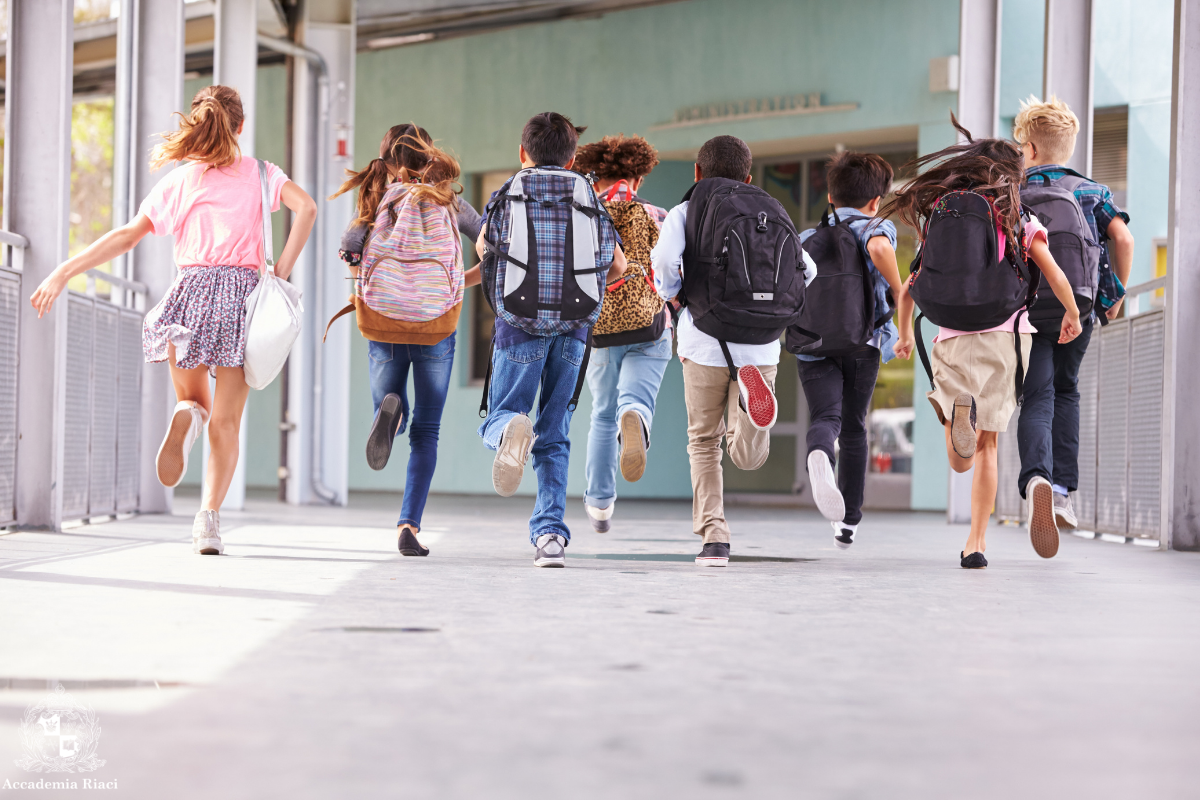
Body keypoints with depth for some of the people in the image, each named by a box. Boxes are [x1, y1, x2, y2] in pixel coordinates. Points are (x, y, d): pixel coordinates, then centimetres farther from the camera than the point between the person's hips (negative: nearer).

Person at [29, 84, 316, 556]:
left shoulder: (180, 181, 10)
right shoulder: (259, 174, 10)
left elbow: (128, 236, 2)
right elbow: (305, 207, -8)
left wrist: (64, 273, 3)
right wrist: (282, 271, -4)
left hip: (192, 291, 1)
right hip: (243, 291, -1)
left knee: (194, 398, 20)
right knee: (225, 421, 3)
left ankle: (187, 416, -19)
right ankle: (209, 520, -11)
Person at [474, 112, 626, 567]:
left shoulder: (506, 197, 6)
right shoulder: (590, 201, 11)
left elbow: (483, 248, 22)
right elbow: (618, 266, 20)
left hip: (521, 324, -2)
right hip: (574, 327, 2)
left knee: (498, 418, 9)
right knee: (555, 436, 10)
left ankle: (510, 429, -29)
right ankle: (550, 533, -3)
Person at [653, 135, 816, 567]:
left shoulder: (684, 212, 5)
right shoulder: (772, 214, 14)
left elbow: (665, 259, -14)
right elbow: (807, 270, 9)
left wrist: (672, 294, 6)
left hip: (706, 341, -2)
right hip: (761, 345, 2)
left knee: (704, 442, 15)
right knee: (748, 456, 4)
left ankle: (713, 537, 3)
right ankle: (749, 395, -29)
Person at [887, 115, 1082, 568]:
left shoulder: (939, 217, 10)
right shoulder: (1019, 222, 3)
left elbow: (908, 291, 12)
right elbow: (1055, 277, -5)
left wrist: (904, 334, 29)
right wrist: (1072, 315, 15)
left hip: (952, 341, 1)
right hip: (1005, 335, -1)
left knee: (961, 460, 2)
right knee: (987, 445, 13)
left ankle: (956, 409, -33)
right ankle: (975, 543, 4)